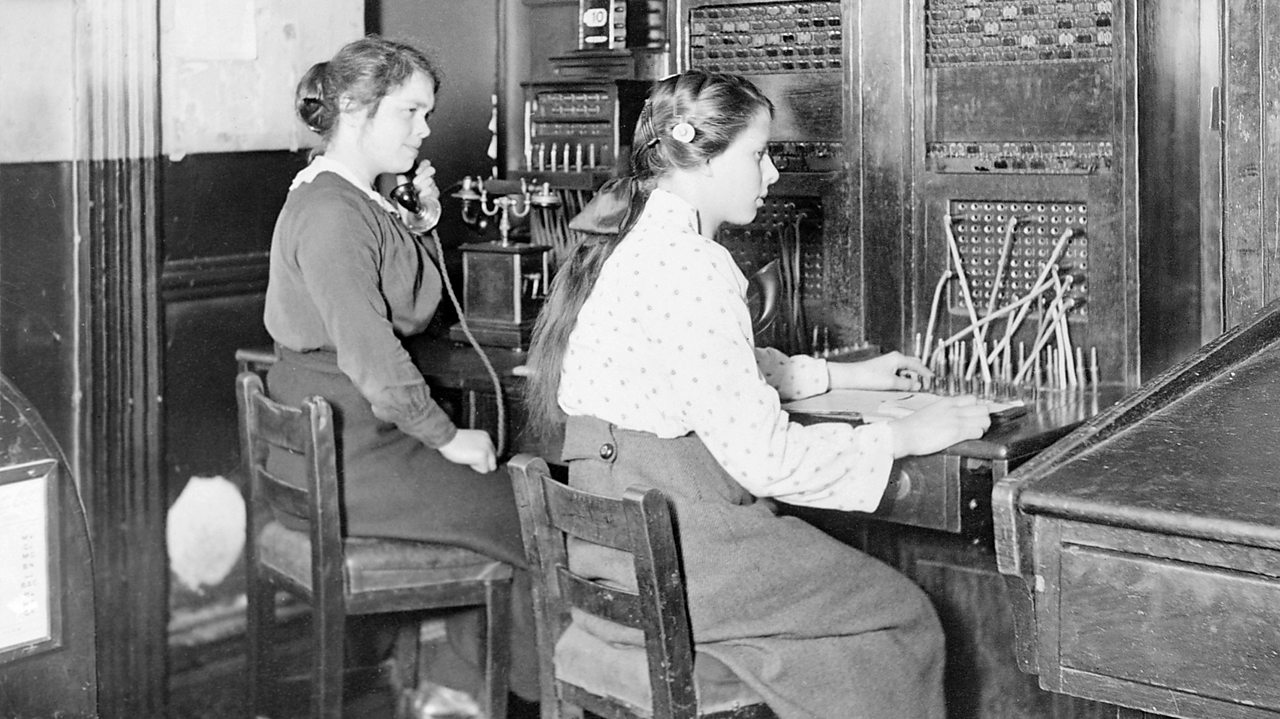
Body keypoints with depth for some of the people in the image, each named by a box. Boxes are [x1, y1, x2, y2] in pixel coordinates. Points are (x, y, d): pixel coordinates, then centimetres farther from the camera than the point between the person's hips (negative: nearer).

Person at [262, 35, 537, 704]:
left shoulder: (358, 203, 13)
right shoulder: (331, 214, -20)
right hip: (347, 460, -10)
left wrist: (422, 227, 5)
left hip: (345, 439, 10)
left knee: (500, 491, 10)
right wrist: (448, 436, -16)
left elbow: (408, 315, 17)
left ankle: (462, 682, 15)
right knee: (528, 511, -4)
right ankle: (540, 687, 16)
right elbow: (370, 357, -25)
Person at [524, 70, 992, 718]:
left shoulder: (630, 246, 10)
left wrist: (845, 375, 24)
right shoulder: (690, 268, -21)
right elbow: (764, 456, -22)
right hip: (672, 556, -10)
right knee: (902, 616, 3)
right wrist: (904, 435, -9)